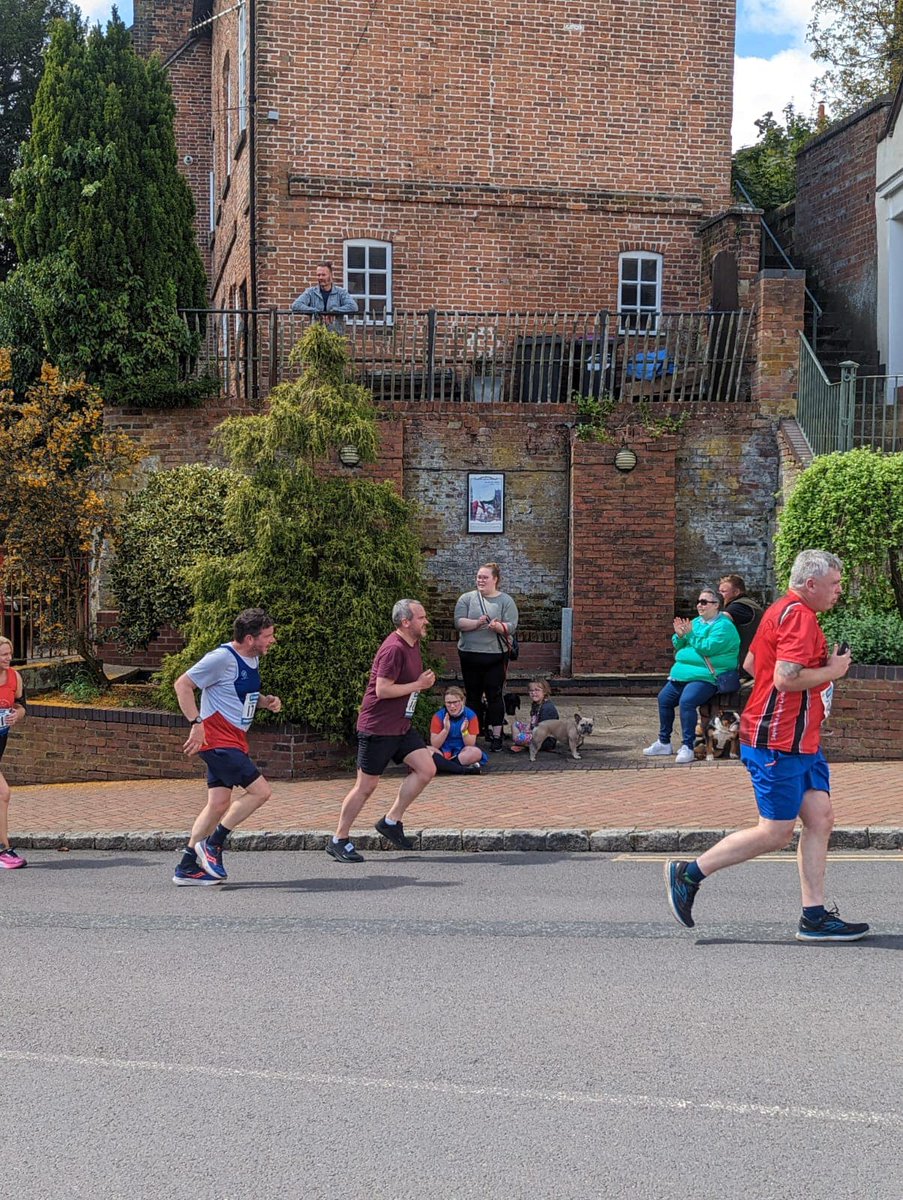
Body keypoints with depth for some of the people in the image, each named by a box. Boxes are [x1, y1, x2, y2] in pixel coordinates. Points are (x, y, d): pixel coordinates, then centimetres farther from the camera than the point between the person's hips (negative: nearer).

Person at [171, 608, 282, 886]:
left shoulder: (252, 659, 12)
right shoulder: (222, 658, -16)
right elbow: (182, 684, -15)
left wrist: (265, 701, 6)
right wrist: (196, 724, -22)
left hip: (234, 741, 9)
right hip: (217, 739, -9)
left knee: (219, 803, 8)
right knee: (260, 790, -13)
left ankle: (187, 868, 13)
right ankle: (212, 843, -1)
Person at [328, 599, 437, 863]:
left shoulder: (413, 645, 11)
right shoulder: (393, 649, -20)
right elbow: (382, 690, -25)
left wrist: (422, 682, 9)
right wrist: (419, 685, -17)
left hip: (400, 727, 9)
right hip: (377, 728, -9)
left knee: (426, 768, -2)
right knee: (366, 786, -2)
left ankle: (391, 821, 8)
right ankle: (338, 840, 10)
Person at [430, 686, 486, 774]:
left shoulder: (470, 715, -3)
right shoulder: (438, 716, -4)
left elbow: (471, 745, -5)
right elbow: (434, 745, -8)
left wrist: (464, 731, -23)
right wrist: (445, 729, -21)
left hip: (463, 753, 0)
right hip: (443, 753, 0)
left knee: (476, 752, -32)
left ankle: (442, 766, -26)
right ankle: (466, 770, -34)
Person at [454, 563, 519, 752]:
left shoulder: (506, 601, 3)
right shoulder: (467, 598, 5)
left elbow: (511, 626, -7)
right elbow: (458, 622, -7)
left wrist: (498, 626, -28)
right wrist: (476, 623, -22)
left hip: (496, 656, -1)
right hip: (470, 655, 1)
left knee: (494, 696, 0)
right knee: (473, 696, 8)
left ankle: (496, 735, 6)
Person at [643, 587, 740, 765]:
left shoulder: (724, 626, -9)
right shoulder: (696, 622, 17)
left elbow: (708, 648, -21)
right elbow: (679, 647, 19)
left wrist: (690, 635, -17)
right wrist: (679, 636, -2)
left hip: (706, 677, -9)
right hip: (684, 673, 9)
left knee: (686, 701, -30)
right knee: (664, 698, 6)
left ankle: (687, 747, -23)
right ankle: (664, 742, 19)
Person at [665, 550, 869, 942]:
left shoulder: (782, 611, 17)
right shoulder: (800, 617, -17)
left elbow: (750, 664, 23)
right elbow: (786, 678, -27)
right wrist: (831, 670, -11)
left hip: (799, 742, 11)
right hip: (778, 743, -11)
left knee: (820, 819, 6)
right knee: (775, 833, -4)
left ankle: (814, 917, 9)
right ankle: (689, 873, 6)